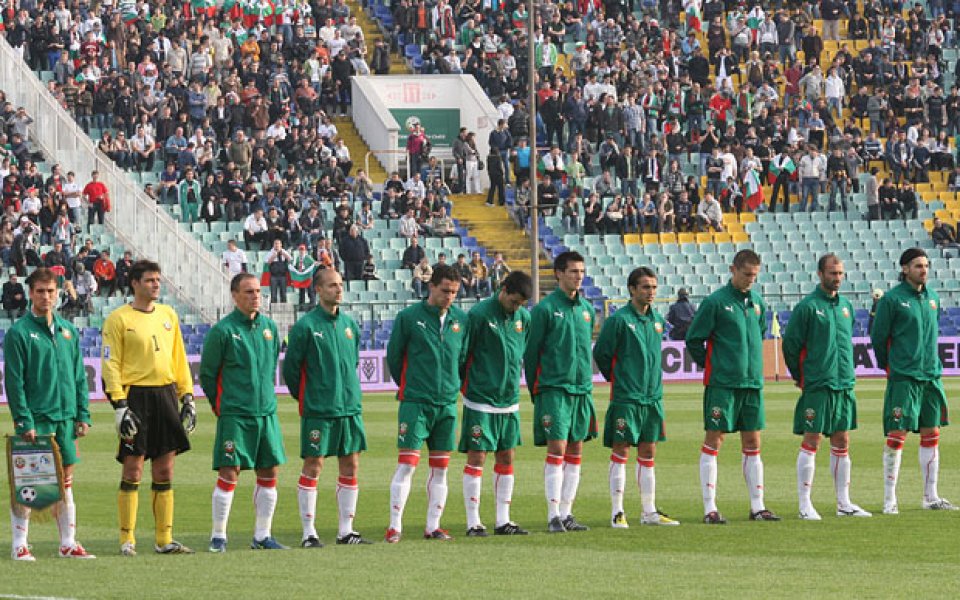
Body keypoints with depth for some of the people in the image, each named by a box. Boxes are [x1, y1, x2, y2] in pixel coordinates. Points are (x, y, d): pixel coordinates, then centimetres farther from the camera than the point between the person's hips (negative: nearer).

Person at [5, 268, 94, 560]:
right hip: (35, 418, -5)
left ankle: (68, 543, 13)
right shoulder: (19, 332, -5)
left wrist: (83, 415, 8)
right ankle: (20, 544, 2)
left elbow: (79, 376, 15)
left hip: (65, 417, 5)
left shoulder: (68, 331, 12)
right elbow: (14, 381, -8)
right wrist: (23, 421, -15)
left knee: (66, 480, 8)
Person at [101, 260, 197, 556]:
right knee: (133, 469, -5)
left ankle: (164, 540, 10)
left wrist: (188, 397, 12)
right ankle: (127, 540, 0)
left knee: (164, 470, 6)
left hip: (166, 395, 5)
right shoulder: (118, 319, -3)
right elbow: (111, 365, -6)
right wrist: (119, 406, -14)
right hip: (136, 396, -5)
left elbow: (179, 359, 19)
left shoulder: (168, 315, 14)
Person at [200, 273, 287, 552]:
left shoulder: (269, 327, 10)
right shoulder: (223, 330, -8)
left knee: (268, 473, 6)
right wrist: (221, 406, 4)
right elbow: (207, 374, -1)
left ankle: (262, 535, 15)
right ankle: (219, 537, 1)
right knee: (229, 474, -7)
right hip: (234, 416, -6)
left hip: (267, 412, 6)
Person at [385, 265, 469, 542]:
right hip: (415, 403, -4)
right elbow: (393, 355, 3)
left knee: (440, 468, 6)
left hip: (447, 403, 4)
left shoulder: (461, 319, 7)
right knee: (407, 463, -9)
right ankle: (395, 526, -6)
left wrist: (450, 386, 13)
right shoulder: (409, 317, -5)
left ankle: (433, 526, 11)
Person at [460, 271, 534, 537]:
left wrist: (513, 383, 15)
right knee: (477, 457, -4)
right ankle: (473, 523, 0)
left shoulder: (524, 317, 6)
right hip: (480, 402, -6)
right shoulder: (479, 314, -11)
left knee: (507, 458, 8)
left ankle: (503, 521, 15)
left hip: (510, 400, 6)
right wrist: (465, 387, -3)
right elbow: (462, 354, -7)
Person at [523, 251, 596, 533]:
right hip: (554, 390, -6)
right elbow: (531, 352, -3)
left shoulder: (586, 309, 12)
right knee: (557, 449, -10)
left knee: (575, 452, 7)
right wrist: (535, 391, -2)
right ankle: (554, 515, -9)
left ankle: (567, 512, 12)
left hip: (582, 390, 6)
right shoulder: (545, 309, -6)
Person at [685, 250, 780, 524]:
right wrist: (711, 366, 0)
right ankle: (710, 509, -2)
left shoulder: (757, 301, 10)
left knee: (752, 444, 8)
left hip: (752, 382, 6)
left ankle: (757, 507, 13)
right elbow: (693, 339, -5)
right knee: (713, 440, -3)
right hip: (722, 384, -6)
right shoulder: (716, 301, -8)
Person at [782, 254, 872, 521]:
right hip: (817, 387, -6)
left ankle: (844, 503, 14)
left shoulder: (846, 306, 12)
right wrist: (801, 377, 1)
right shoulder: (808, 307, -8)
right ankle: (805, 505, -2)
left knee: (842, 443, 9)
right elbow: (790, 344, -5)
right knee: (811, 442, -5)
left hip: (845, 386, 6)